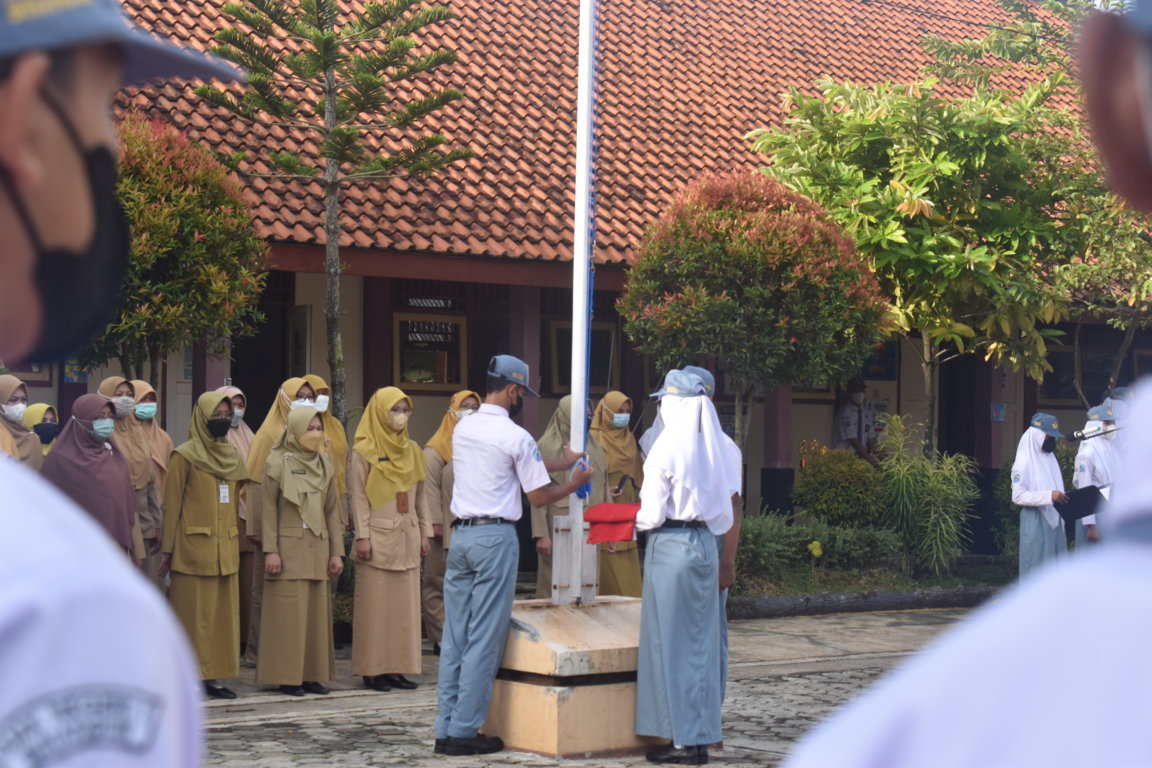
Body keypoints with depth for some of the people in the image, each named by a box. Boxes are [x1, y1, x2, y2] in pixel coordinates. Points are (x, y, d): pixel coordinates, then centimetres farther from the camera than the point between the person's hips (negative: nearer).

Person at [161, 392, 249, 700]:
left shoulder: (231, 455, 14)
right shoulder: (185, 455, -5)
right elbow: (171, 504, -6)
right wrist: (167, 550, -9)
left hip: (225, 548, 6)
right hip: (194, 546, -6)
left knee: (223, 613, 6)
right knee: (193, 614, -3)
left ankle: (211, 675, 12)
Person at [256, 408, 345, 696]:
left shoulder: (325, 465, 13)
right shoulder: (277, 463, -2)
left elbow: (333, 511, 13)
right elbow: (269, 509, -5)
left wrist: (337, 551, 8)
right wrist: (270, 550, -12)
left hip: (317, 548, 5)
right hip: (288, 546, -5)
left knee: (317, 610, 4)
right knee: (288, 611, -6)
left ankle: (312, 675, 10)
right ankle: (287, 676, -1)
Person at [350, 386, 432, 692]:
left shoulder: (412, 450, 14)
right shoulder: (364, 451, -2)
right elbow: (358, 496, -6)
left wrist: (425, 532, 11)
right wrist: (362, 536, -12)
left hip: (406, 538, 5)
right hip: (378, 537, -5)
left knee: (405, 604, 4)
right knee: (374, 604, -4)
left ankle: (397, 667, 10)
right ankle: (372, 669, 1)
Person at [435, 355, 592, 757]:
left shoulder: (463, 428, 11)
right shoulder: (515, 437, -10)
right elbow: (539, 497, -4)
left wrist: (561, 462, 28)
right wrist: (575, 483, 13)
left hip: (460, 534, 7)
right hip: (496, 536, -7)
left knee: (455, 636, 9)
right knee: (485, 640, -2)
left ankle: (446, 729, 11)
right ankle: (464, 731, 0)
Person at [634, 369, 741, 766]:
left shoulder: (667, 447, -13)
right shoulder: (717, 447, 4)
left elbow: (652, 515, -12)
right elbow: (730, 499, 10)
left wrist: (637, 522, 8)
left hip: (670, 545, -6)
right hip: (705, 544, 6)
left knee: (670, 642, 1)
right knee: (701, 642, 10)